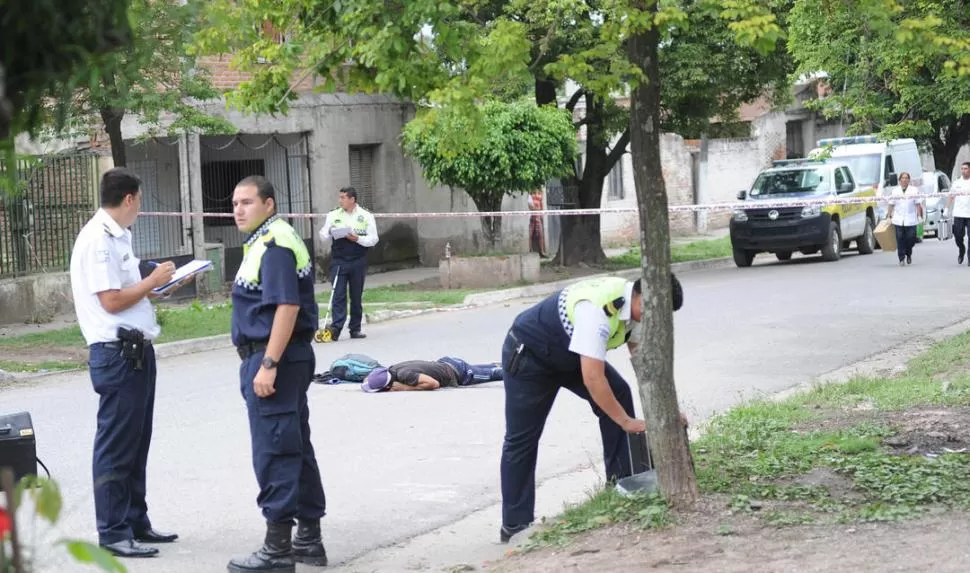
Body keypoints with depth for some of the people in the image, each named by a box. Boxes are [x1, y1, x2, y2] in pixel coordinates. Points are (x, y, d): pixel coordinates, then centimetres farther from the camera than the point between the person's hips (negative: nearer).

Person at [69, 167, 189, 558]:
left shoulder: (116, 237, 15)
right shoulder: (98, 239, -16)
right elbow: (111, 301, -20)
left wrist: (161, 287, 13)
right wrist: (153, 281, -10)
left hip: (136, 350, 10)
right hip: (117, 354, -10)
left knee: (137, 443, 16)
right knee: (116, 446, -4)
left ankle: (135, 522, 25)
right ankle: (113, 533, 2)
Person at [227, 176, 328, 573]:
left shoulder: (275, 245, -16)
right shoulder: (264, 242, 17)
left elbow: (287, 306, -24)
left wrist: (268, 365, -26)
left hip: (273, 359, -11)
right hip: (285, 360, 11)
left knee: (274, 454, -7)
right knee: (296, 448, 14)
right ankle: (309, 539, 22)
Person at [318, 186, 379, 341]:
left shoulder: (366, 216, 4)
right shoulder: (333, 215, 9)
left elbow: (373, 239, 0)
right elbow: (323, 235, 9)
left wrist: (357, 238, -15)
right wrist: (328, 234, -14)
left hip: (358, 261, 0)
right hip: (338, 261, 0)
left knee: (356, 296, 7)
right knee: (338, 295, -10)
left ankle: (355, 329, 15)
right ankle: (336, 327, -16)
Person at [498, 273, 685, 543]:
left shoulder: (634, 305, -13)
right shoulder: (598, 308, -39)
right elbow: (592, 378, -39)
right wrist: (627, 421, -30)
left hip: (570, 354, 8)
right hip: (528, 355, -8)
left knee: (618, 395, -6)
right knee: (521, 440, 0)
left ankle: (623, 482, 2)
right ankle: (514, 525, 8)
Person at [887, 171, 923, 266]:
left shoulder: (914, 190, 7)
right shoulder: (895, 191, 12)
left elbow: (918, 204, 5)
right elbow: (891, 204, 14)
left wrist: (919, 216, -3)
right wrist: (889, 215, 8)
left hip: (911, 220, -1)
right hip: (898, 220, 1)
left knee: (911, 239, -3)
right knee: (900, 239, -6)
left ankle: (908, 254, 25)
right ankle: (901, 259, 0)